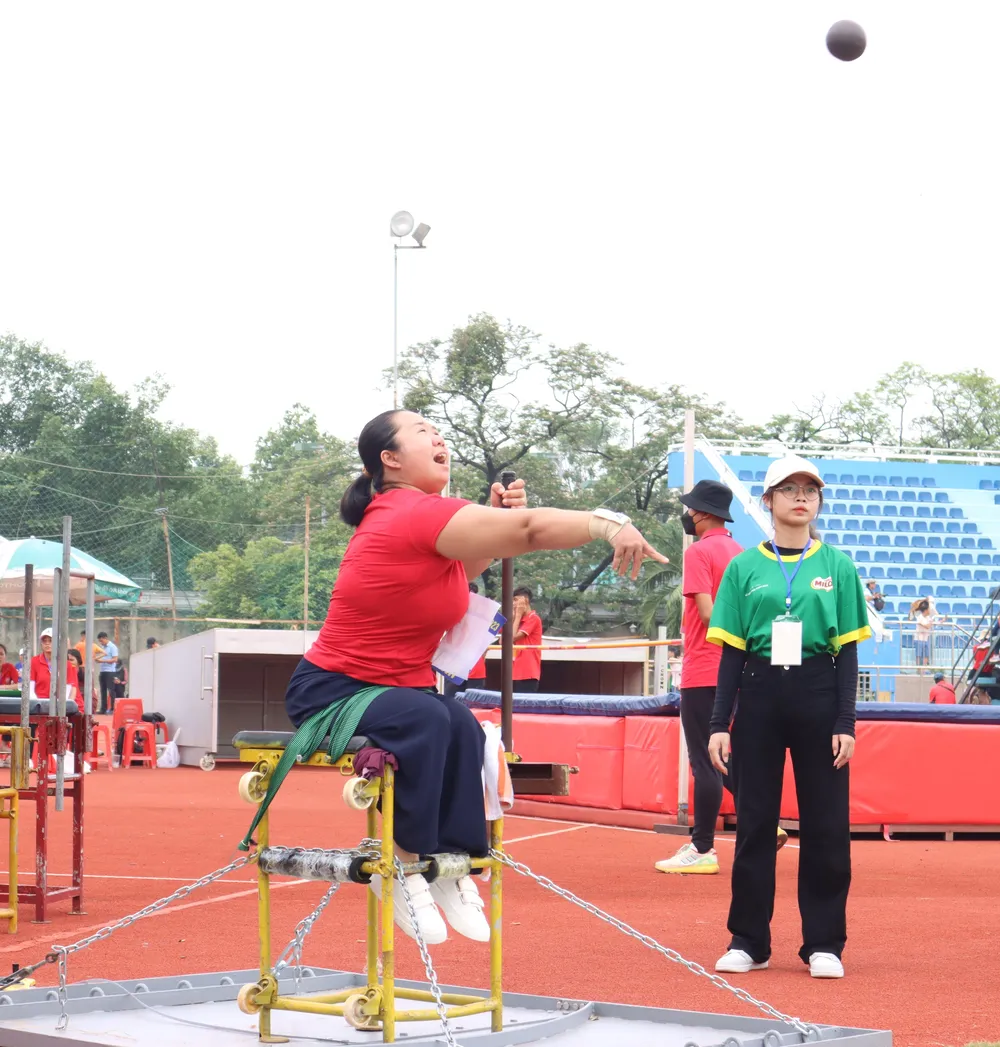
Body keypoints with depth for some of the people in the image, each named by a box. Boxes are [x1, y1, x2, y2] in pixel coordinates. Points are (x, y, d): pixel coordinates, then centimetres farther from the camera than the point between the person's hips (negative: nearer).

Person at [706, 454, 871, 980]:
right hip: (759, 696, 1)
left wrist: (845, 723, -5)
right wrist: (720, 724, -1)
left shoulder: (837, 566, 6)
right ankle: (748, 941, 12)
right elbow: (731, 652, 6)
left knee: (826, 823, 0)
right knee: (754, 821, 4)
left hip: (819, 699, 0)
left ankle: (824, 944, 8)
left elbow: (847, 651, 4)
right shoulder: (745, 568, 7)